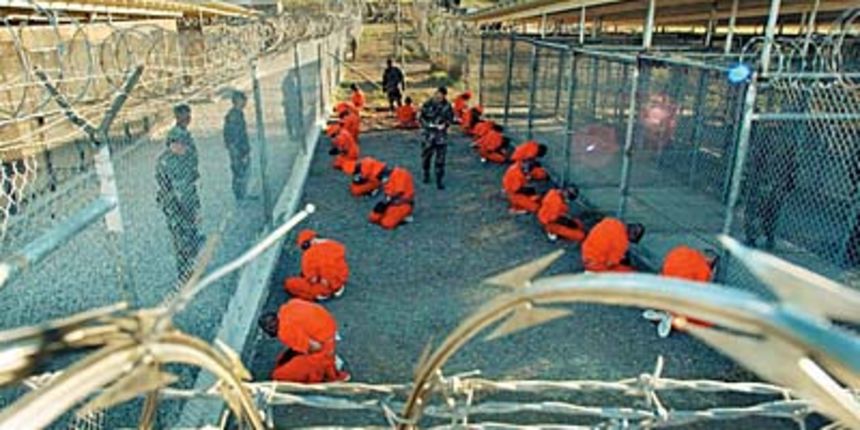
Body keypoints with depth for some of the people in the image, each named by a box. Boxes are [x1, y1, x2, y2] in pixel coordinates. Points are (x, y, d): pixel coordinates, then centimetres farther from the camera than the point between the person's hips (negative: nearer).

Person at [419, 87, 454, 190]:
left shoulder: (447, 106, -3)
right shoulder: (427, 104, -7)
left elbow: (451, 117, 7)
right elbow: (422, 118, -1)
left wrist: (445, 124, -12)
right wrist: (428, 125, -16)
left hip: (441, 135, 0)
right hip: (429, 134, 0)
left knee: (440, 158, 0)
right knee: (426, 156, 10)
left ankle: (439, 180, 9)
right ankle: (426, 174, 36)